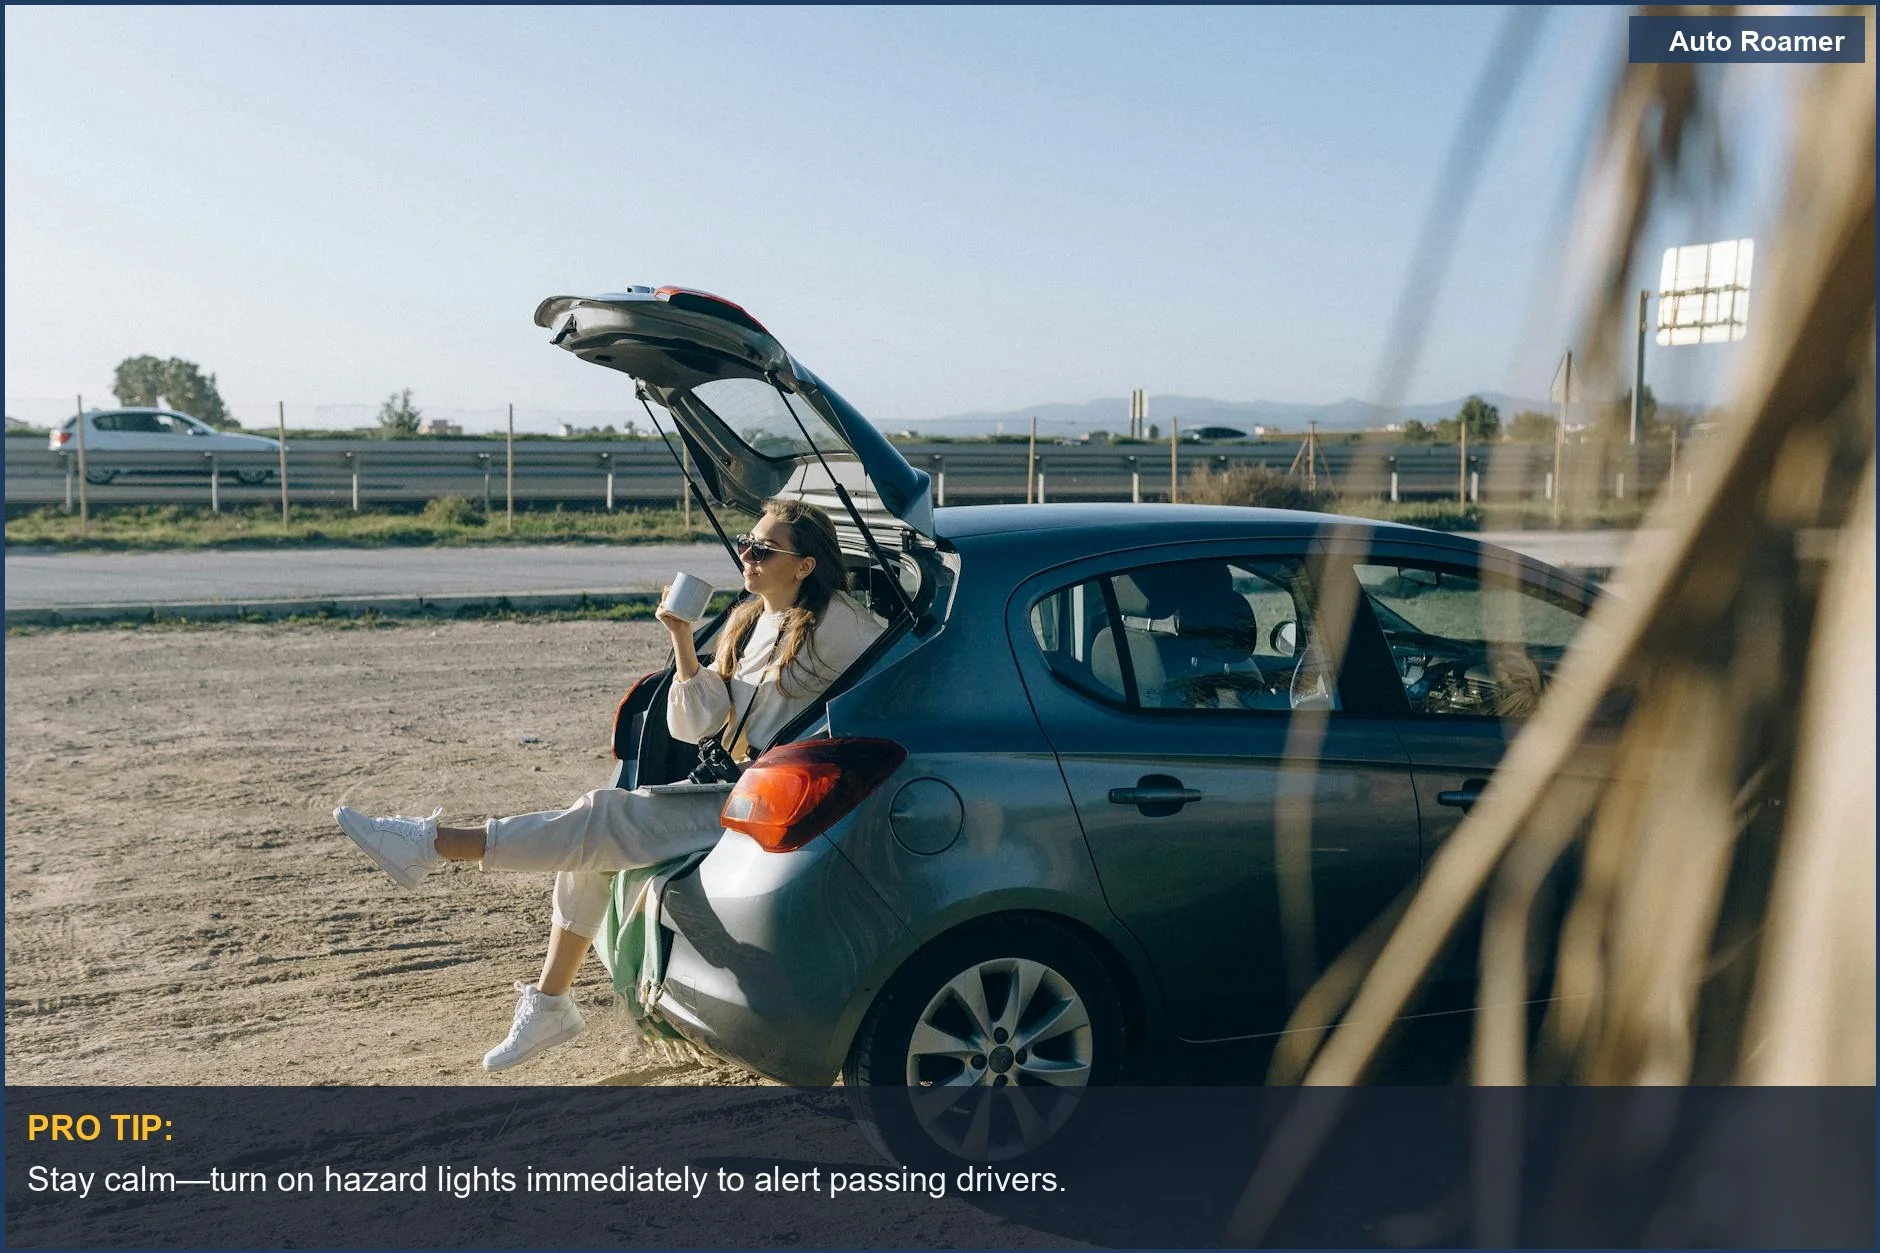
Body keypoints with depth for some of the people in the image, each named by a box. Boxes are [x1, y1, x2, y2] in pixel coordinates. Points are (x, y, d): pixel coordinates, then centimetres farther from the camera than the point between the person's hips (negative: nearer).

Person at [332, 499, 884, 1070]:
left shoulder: (834, 622, -8)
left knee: (600, 820, -18)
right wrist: (682, 638, -5)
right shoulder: (745, 623, 13)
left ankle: (433, 845, -15)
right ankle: (548, 1004, 6)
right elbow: (690, 725, 7)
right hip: (727, 789, 8)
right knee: (591, 851, -3)